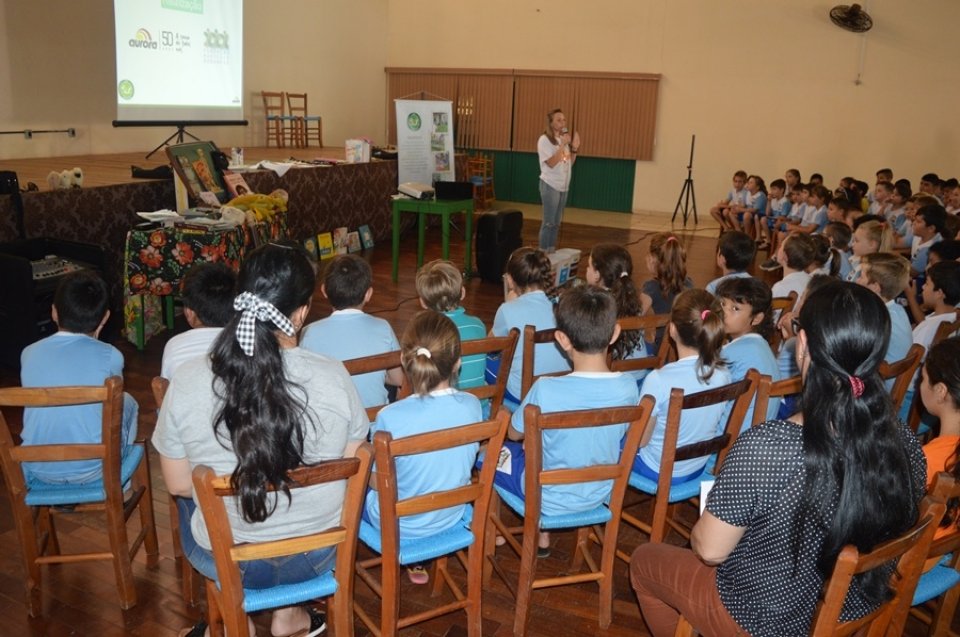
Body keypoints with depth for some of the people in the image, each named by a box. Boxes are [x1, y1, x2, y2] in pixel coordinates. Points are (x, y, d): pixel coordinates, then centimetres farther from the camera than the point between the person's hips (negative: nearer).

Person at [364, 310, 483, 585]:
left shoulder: (390, 418, -30)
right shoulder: (472, 406, -19)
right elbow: (468, 460, -2)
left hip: (398, 527, -3)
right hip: (451, 518, 4)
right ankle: (416, 561, 29)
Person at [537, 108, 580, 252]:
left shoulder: (564, 139, 12)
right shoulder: (544, 140, -9)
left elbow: (569, 163, 14)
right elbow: (551, 163, -19)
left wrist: (575, 147, 0)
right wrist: (563, 145, -20)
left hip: (563, 186, 7)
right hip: (550, 185, -7)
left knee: (557, 222, 11)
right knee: (548, 222, -6)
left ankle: (552, 251, 18)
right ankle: (543, 253, 1)